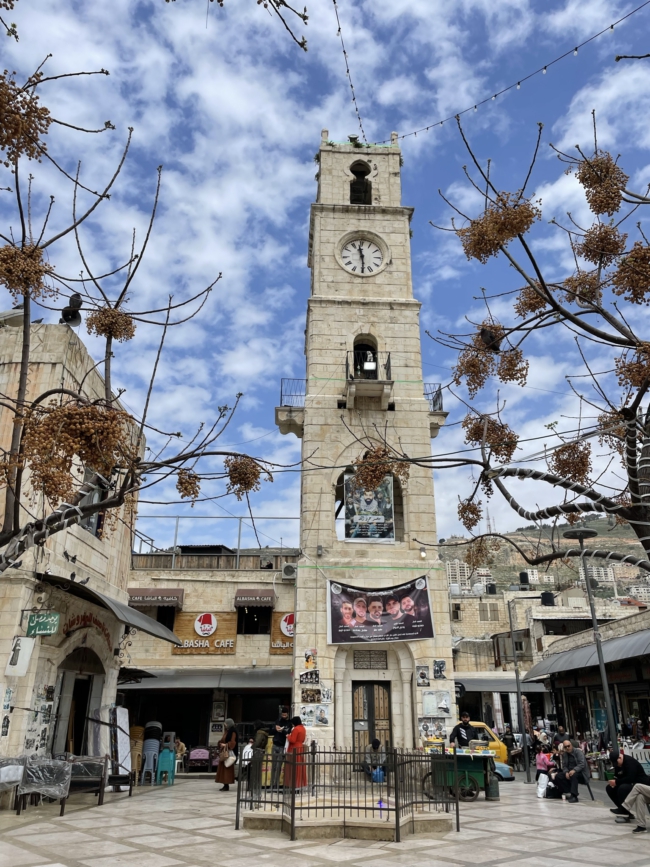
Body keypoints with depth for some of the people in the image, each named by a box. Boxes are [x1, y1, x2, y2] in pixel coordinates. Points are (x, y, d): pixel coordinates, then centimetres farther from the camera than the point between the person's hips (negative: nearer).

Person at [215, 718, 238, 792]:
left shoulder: (233, 732, -9)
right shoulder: (226, 732, 16)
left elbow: (232, 743, -16)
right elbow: (221, 741, 18)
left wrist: (225, 745, -16)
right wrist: (221, 744, -1)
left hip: (229, 752, -9)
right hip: (223, 752, 9)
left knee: (227, 768, -8)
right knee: (222, 768, 8)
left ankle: (227, 785, -5)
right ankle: (225, 785, 13)